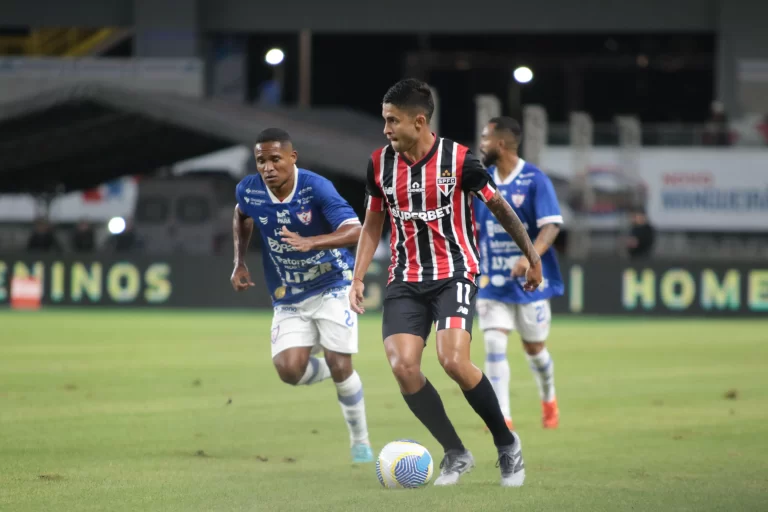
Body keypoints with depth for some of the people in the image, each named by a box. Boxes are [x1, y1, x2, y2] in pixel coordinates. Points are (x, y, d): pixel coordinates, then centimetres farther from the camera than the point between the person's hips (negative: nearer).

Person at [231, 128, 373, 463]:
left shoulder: (315, 187, -23)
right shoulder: (249, 191, -9)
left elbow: (354, 231, -31)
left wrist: (311, 242, -46)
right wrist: (239, 262, 9)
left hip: (332, 287, -3)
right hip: (288, 298, 4)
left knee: (340, 366, -9)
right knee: (290, 370, -14)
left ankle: (360, 439, 14)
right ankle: (335, 372, 22)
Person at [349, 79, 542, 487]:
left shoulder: (458, 159, -11)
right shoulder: (380, 163, 2)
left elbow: (499, 207, 2)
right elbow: (372, 224, 15)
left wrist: (532, 257, 9)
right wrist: (358, 278, 8)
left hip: (455, 274, -4)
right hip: (405, 281, 4)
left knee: (453, 361, -23)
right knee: (402, 366, -15)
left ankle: (506, 443, 1)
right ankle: (455, 454, 3)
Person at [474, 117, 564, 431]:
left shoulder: (535, 180, -12)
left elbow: (552, 225, -19)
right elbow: (474, 227, 15)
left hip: (530, 281, -3)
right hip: (492, 284, 3)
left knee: (534, 347, 10)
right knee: (494, 344, -12)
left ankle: (548, 400, 39)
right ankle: (503, 419, -12)